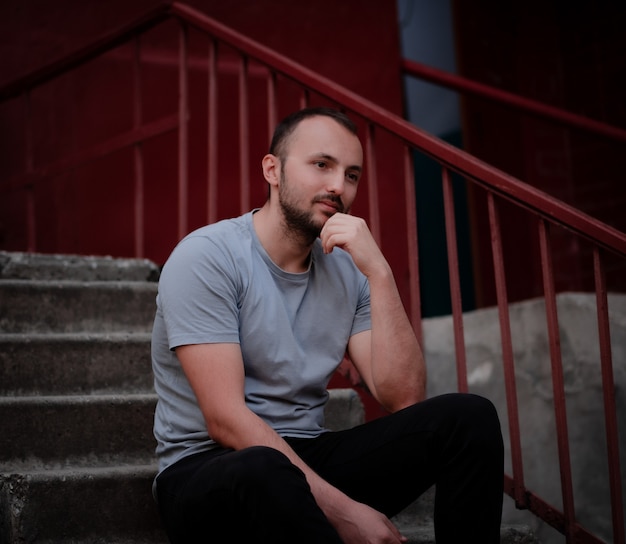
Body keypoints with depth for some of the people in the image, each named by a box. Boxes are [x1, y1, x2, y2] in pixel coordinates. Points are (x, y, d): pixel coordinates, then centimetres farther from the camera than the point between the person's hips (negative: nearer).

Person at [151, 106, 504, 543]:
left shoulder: (347, 269, 5)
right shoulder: (206, 257, -12)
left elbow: (403, 399, -6)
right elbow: (226, 420, -20)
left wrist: (379, 273, -15)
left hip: (308, 458, 6)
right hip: (208, 470, -5)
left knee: (470, 417, -13)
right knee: (262, 470, -42)